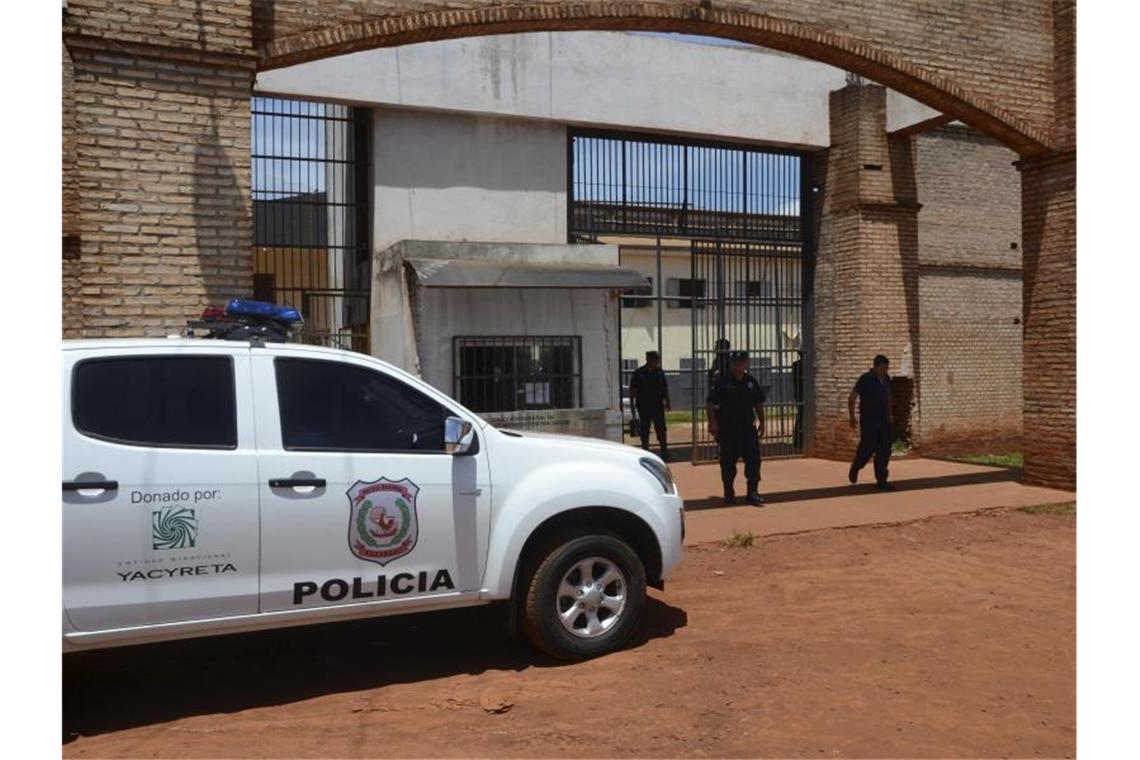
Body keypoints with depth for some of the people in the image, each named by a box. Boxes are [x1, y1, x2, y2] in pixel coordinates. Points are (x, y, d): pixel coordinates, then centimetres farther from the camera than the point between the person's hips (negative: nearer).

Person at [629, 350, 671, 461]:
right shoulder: (639, 373, -3)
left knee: (661, 429, 3)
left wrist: (667, 402, 11)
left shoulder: (660, 372, 5)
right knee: (644, 430, 5)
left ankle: (664, 451, 10)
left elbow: (665, 389, 13)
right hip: (644, 406, -2)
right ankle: (645, 451, 14)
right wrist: (632, 404, -4)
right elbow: (632, 390, -1)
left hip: (658, 406, 2)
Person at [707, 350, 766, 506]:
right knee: (728, 462, 5)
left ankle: (753, 492, 2)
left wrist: (761, 422, 15)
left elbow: (759, 403, 18)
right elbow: (711, 402, -7)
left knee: (753, 459, -4)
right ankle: (729, 493, 19)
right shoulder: (723, 381, -6)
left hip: (747, 428, 3)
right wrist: (713, 422, -15)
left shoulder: (751, 382, 7)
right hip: (727, 429, -3)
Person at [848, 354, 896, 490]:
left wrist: (889, 414, 20)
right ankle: (855, 468, 25)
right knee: (867, 449, -4)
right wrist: (852, 417, -12)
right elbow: (851, 398, -9)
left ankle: (881, 481, 3)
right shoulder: (865, 379, -11)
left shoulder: (886, 379, 7)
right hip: (868, 421, -6)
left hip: (883, 420, 6)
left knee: (884, 451, 0)